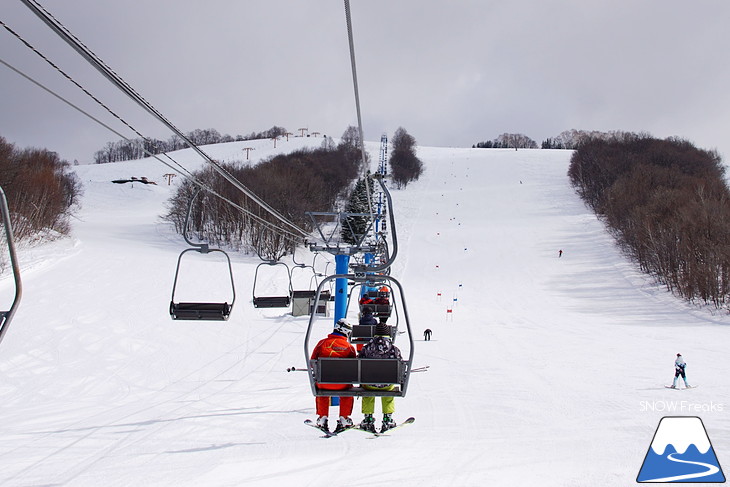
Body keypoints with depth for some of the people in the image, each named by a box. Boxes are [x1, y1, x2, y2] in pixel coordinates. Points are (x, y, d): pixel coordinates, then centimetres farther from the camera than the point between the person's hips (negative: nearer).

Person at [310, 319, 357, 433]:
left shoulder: (322, 343, 5)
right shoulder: (349, 347, 4)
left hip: (323, 382, 1)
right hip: (342, 384, -1)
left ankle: (322, 418, 31)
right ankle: (343, 419, 28)